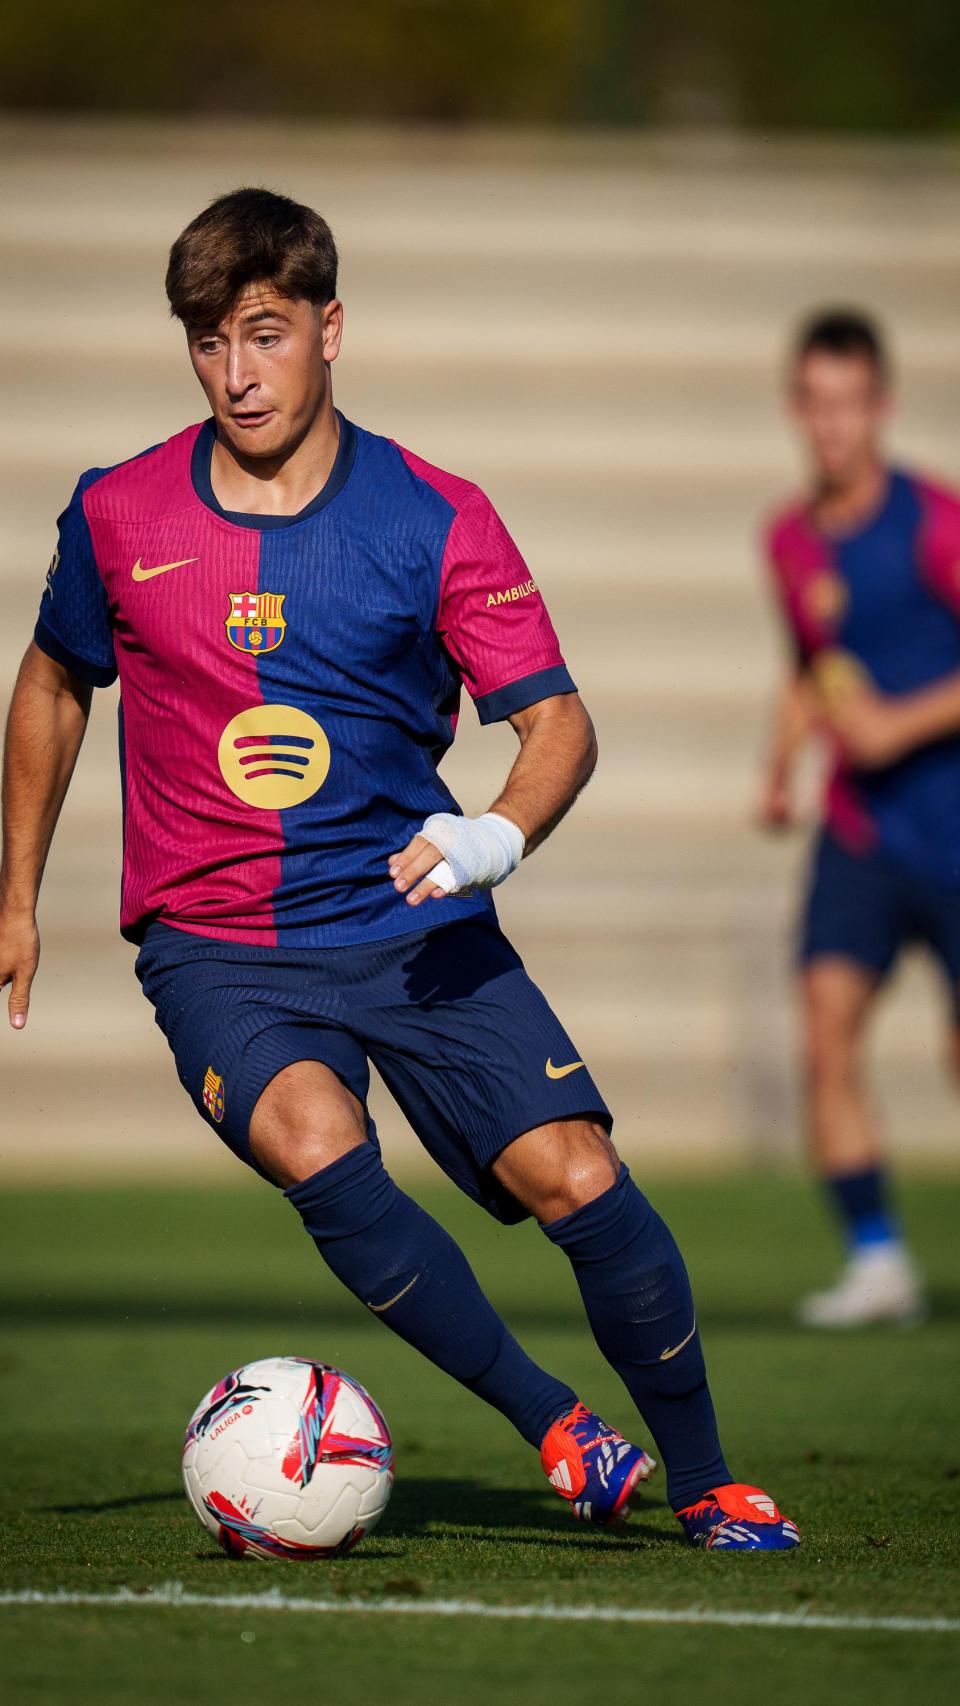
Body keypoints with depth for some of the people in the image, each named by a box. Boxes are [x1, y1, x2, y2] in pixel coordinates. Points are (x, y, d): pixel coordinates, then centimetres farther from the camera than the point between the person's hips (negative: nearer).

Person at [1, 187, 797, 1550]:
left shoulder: (436, 520, -3)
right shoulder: (117, 517, 2)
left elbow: (558, 722, -3)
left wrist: (498, 836, -24)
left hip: (412, 923, 0)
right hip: (214, 945, 0)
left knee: (579, 1180, -15)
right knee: (317, 1148, -30)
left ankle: (701, 1481, 6)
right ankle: (559, 1432, -17)